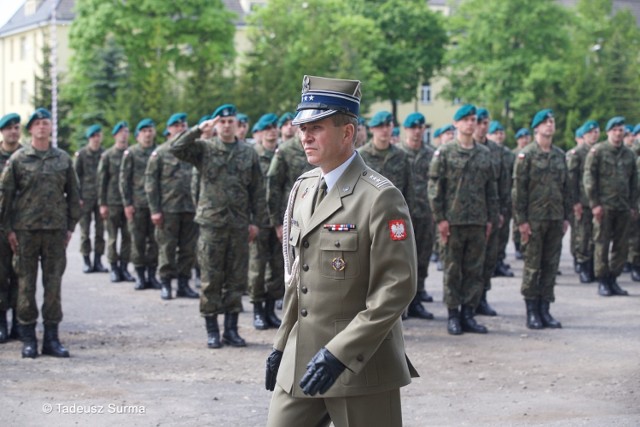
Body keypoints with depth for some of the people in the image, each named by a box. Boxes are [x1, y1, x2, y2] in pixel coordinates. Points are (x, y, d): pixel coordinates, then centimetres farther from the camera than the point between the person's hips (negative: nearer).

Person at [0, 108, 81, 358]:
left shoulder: (63, 159, 8)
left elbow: (73, 194, 12)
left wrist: (71, 226, 6)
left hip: (56, 231, 2)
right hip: (25, 230, -2)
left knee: (54, 284, 3)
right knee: (26, 284, 2)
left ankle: (51, 338, 11)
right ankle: (28, 339, 9)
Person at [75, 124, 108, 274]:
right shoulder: (81, 154, 0)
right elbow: (75, 176, 1)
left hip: (101, 198, 2)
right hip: (86, 198, -2)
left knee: (100, 230, 2)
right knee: (85, 231, 1)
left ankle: (98, 261, 9)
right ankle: (86, 261, 8)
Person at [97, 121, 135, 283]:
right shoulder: (107, 156, 2)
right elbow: (101, 181, 1)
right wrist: (102, 204, -4)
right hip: (113, 202, -2)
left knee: (127, 236, 3)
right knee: (113, 237, 3)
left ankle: (124, 267, 11)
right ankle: (114, 268, 10)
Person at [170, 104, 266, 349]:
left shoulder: (248, 153, 9)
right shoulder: (204, 150, 3)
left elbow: (257, 190, 9)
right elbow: (175, 149, -12)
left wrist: (256, 221, 4)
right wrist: (199, 129, -17)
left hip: (240, 225, 2)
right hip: (211, 223, -2)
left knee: (237, 279, 6)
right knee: (211, 280, 1)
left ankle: (231, 329, 14)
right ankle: (212, 331, 9)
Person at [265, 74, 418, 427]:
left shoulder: (381, 198, -13)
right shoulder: (302, 189, 12)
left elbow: (397, 288, -18)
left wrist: (340, 352, -22)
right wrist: (282, 344, 17)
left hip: (361, 363, -7)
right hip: (301, 359, 7)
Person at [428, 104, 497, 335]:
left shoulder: (485, 153, 11)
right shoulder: (444, 152, -1)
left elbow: (491, 188, 14)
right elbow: (434, 187, -4)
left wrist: (491, 218, 8)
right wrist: (440, 218, -10)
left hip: (478, 221, 4)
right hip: (452, 221, -4)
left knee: (475, 270, 5)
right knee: (452, 270, 2)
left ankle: (468, 314, 11)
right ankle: (453, 315, 8)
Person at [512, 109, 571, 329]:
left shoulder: (560, 155, 12)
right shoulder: (526, 154, -5)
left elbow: (565, 187, 16)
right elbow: (519, 188, -8)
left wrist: (566, 216, 11)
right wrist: (521, 220, -12)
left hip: (556, 218, 5)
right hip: (534, 219, -5)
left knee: (551, 265, 7)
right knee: (533, 266, -1)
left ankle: (544, 309, 14)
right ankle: (531, 312, 6)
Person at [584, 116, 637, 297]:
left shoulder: (629, 154, 12)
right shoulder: (597, 151, -1)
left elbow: (634, 182, 17)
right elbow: (589, 178, -4)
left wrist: (633, 205, 11)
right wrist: (594, 204, -10)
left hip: (623, 207, 4)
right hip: (604, 206, -4)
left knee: (621, 245, 5)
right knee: (602, 244, -1)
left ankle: (613, 279, 15)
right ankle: (602, 282, 6)